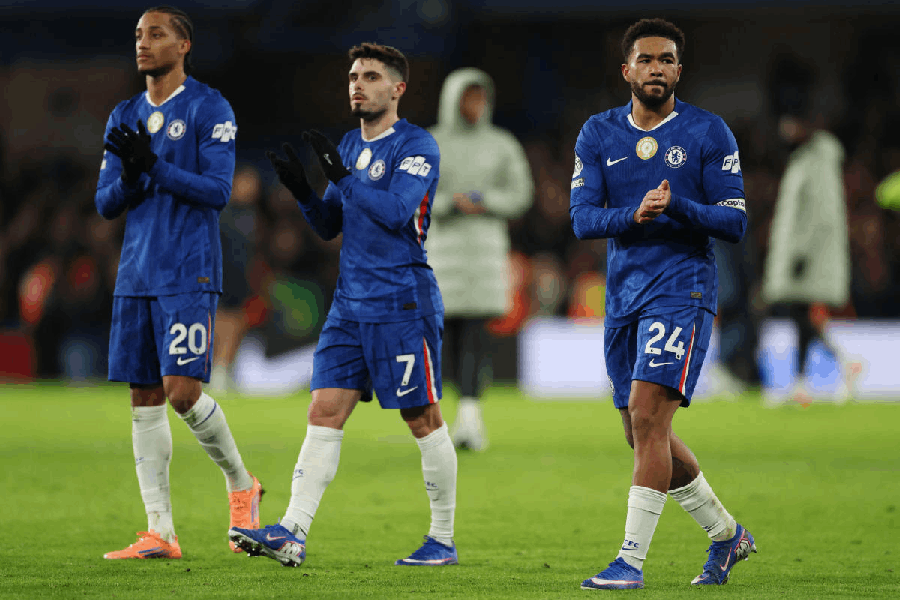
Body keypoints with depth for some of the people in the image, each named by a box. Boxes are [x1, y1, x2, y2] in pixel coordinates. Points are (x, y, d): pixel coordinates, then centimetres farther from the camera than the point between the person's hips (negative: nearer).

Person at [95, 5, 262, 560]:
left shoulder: (210, 109, -4)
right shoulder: (125, 118, 15)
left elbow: (217, 191, -11)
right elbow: (105, 203, 13)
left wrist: (153, 165, -20)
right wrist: (129, 179, -10)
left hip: (189, 275, -6)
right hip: (137, 277, 6)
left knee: (182, 390, -15)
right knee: (145, 401, 2)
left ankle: (241, 484, 10)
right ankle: (160, 533, 3)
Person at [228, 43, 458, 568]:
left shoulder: (417, 146, -7)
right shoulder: (350, 147, 15)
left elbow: (396, 211, -20)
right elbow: (329, 225, 17)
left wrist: (341, 175, -20)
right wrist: (302, 190, -1)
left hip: (403, 303, -7)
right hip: (351, 304, 7)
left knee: (423, 420, -1)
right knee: (325, 410, -3)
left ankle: (444, 540, 8)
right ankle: (293, 534, -8)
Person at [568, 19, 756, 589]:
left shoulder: (708, 133, -2)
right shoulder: (598, 135, 8)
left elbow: (734, 222, -4)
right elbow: (582, 219, -1)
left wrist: (678, 206, -22)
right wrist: (634, 214, -21)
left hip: (682, 289, -6)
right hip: (624, 295, 6)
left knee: (647, 416, -18)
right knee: (646, 434, 11)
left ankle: (632, 559, -16)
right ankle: (728, 535, 29)